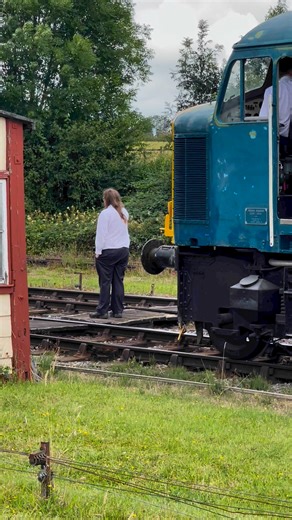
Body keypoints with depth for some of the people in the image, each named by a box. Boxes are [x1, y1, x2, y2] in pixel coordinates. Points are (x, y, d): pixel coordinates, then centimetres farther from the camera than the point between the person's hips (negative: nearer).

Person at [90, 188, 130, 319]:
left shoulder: (105, 213, -10)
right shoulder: (124, 213, 10)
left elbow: (101, 234, -10)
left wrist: (98, 251, -6)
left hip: (108, 251, -6)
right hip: (123, 250, 6)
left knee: (105, 282, -2)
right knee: (118, 281, 8)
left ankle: (102, 311, -2)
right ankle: (118, 310, 9)